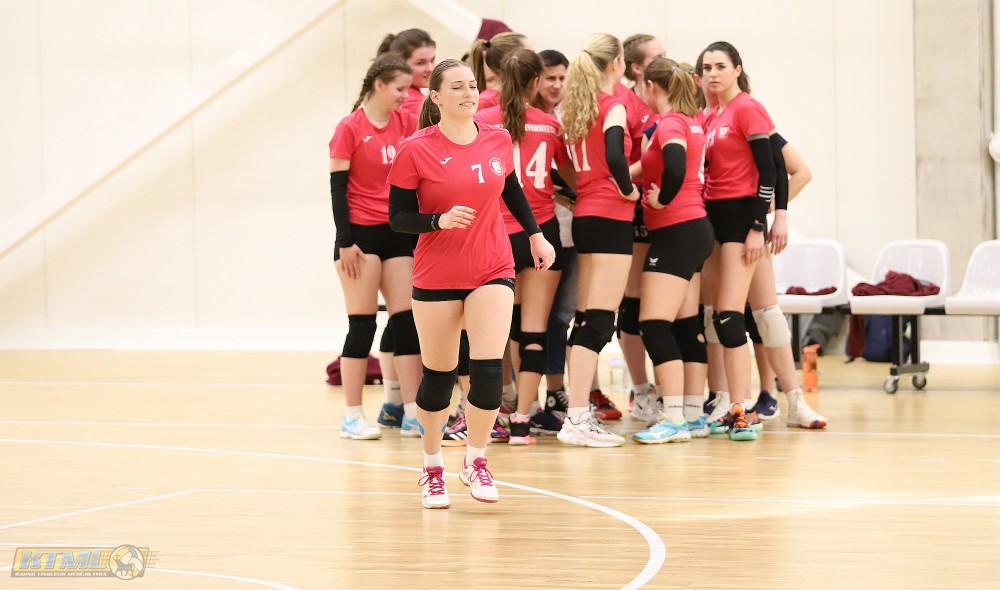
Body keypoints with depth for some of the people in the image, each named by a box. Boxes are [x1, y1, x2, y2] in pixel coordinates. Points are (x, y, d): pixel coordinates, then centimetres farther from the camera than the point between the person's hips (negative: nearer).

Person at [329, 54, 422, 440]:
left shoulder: (407, 123, 6)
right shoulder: (351, 128, -8)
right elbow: (337, 186, -9)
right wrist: (345, 241, -13)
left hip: (398, 233, 5)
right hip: (361, 233, -5)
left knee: (407, 320, 2)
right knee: (362, 324, -2)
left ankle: (413, 413, 5)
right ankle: (352, 417, 5)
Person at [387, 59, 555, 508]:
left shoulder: (498, 141, 0)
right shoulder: (415, 151, -10)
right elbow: (398, 217, -8)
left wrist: (536, 235, 17)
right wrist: (440, 220, -25)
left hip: (493, 271, 2)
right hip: (436, 277, -2)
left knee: (488, 369, -12)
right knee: (438, 374, 8)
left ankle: (475, 462, 8)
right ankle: (433, 468, 27)